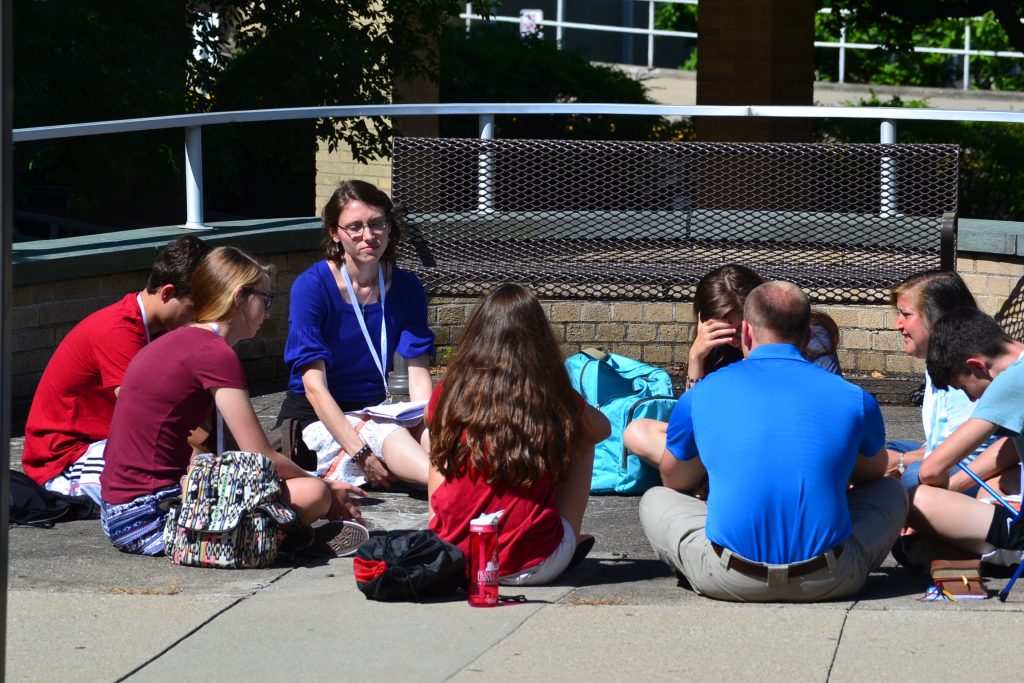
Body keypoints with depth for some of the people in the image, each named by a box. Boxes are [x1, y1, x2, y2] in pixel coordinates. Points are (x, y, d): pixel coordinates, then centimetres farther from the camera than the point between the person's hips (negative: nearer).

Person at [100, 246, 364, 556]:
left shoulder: (180, 342, 17)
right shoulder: (215, 353, -13)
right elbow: (262, 458, -11)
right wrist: (323, 487, 6)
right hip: (150, 516, -10)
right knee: (312, 495, -17)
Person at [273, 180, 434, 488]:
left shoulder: (406, 288, 1)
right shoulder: (312, 286, -13)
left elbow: (419, 376, -6)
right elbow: (314, 386, -18)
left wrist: (431, 431, -26)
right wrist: (361, 453, -28)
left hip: (375, 413, 5)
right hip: (315, 417, -5)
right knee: (388, 434, -35)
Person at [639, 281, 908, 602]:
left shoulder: (701, 394, 7)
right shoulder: (855, 398, 7)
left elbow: (673, 481, 24)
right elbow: (874, 472, 29)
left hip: (730, 581, 0)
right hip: (828, 582, 1)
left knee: (655, 501, 27)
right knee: (891, 492, 29)